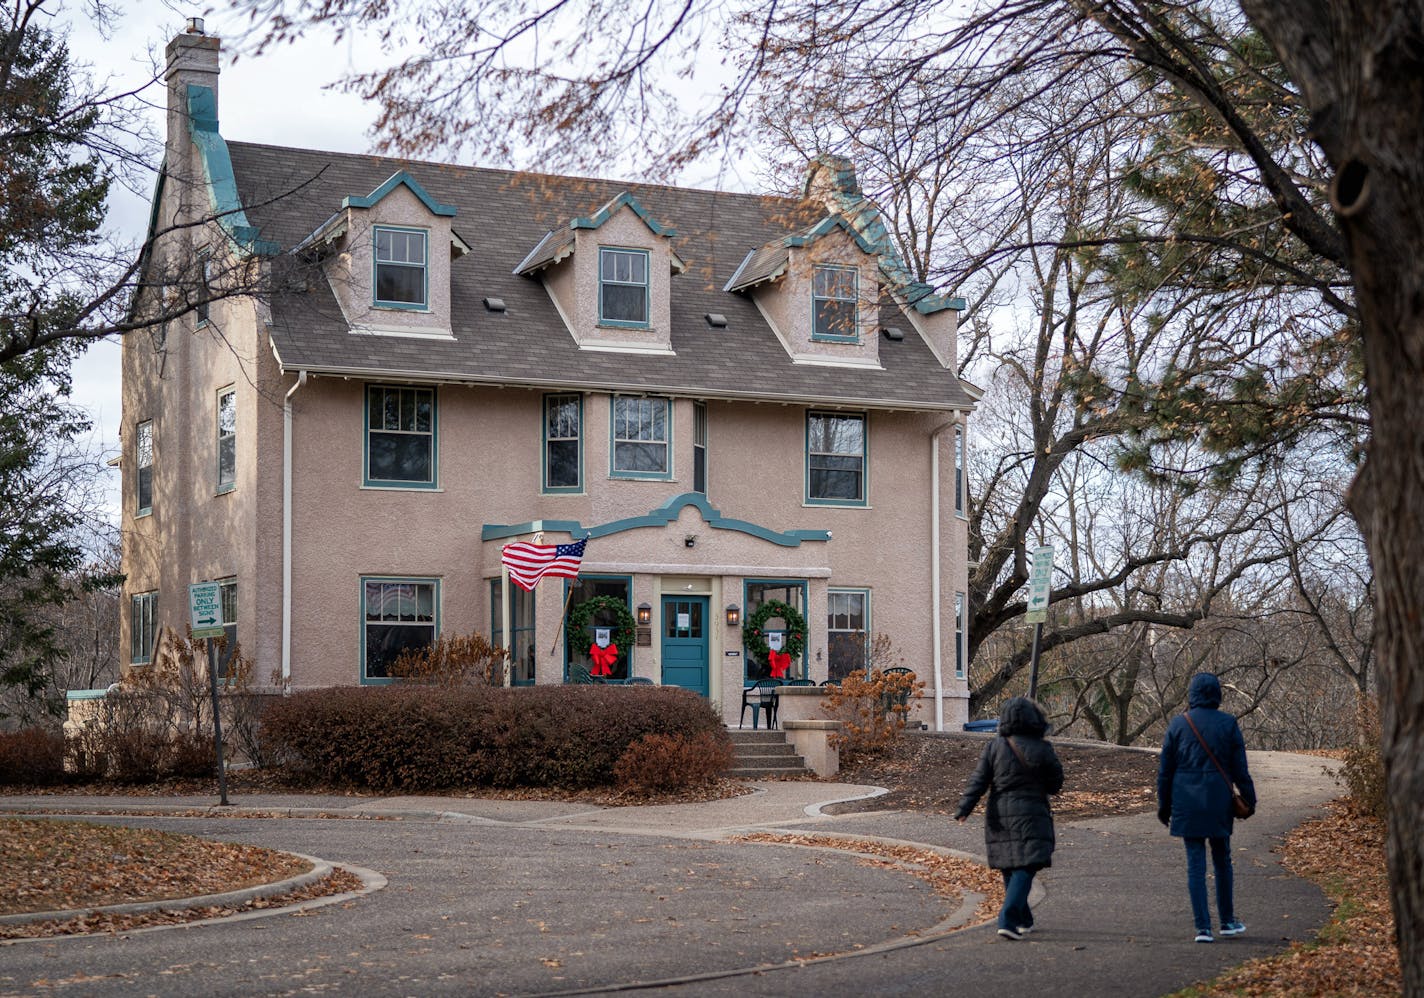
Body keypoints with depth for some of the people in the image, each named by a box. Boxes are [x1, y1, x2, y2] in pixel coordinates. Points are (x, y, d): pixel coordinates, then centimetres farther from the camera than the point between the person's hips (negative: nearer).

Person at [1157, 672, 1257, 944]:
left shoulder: (1178, 724, -2)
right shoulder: (1228, 724, -3)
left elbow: (1165, 770, 1)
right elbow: (1240, 768, -1)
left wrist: (1164, 805, 10)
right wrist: (1249, 800, 9)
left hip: (1187, 804, 0)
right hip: (1218, 802, 0)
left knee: (1195, 865, 1)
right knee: (1222, 860, 16)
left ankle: (1203, 927, -2)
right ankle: (1227, 920, 25)